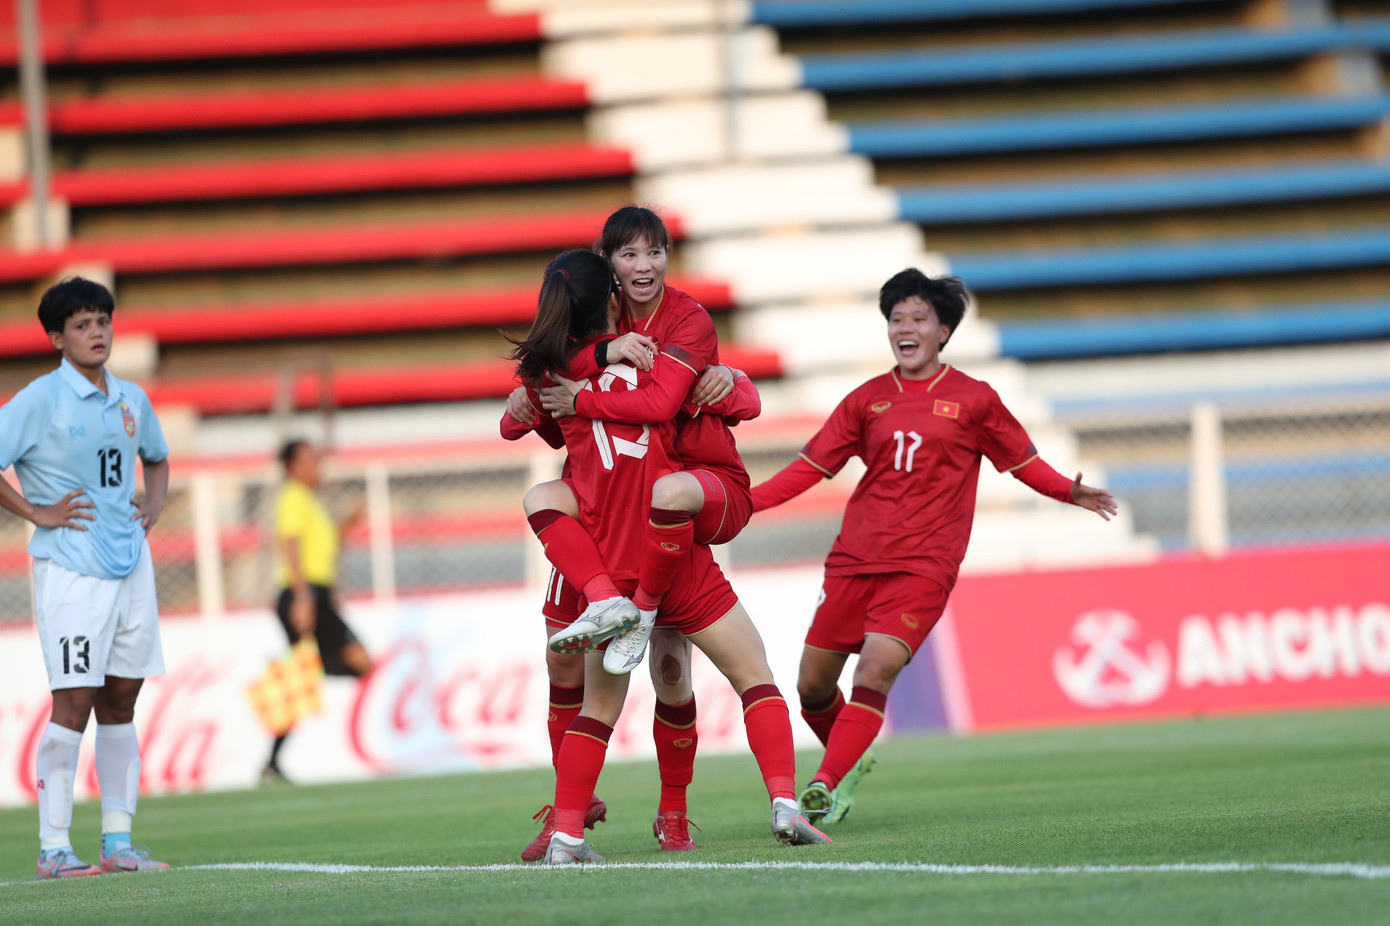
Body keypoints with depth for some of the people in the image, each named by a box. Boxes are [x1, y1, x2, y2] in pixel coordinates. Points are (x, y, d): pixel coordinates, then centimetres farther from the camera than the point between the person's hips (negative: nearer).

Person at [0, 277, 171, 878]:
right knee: (73, 704, -9)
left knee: (120, 702, 8)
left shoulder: (131, 399, 11)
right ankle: (53, 847, -6)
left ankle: (117, 841, 12)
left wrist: (155, 506, 13)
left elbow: (157, 457, 30)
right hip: (70, 569, -6)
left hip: (131, 563, 6)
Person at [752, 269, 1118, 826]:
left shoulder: (974, 400, 5)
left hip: (923, 566, -4)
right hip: (855, 559, 4)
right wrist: (741, 503, 4)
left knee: (875, 671, -23)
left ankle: (826, 787, -24)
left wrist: (1071, 492, -5)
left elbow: (1024, 463, 13)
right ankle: (850, 760, 30)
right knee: (812, 684, 2)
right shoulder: (868, 400, 12)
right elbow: (811, 467, 13)